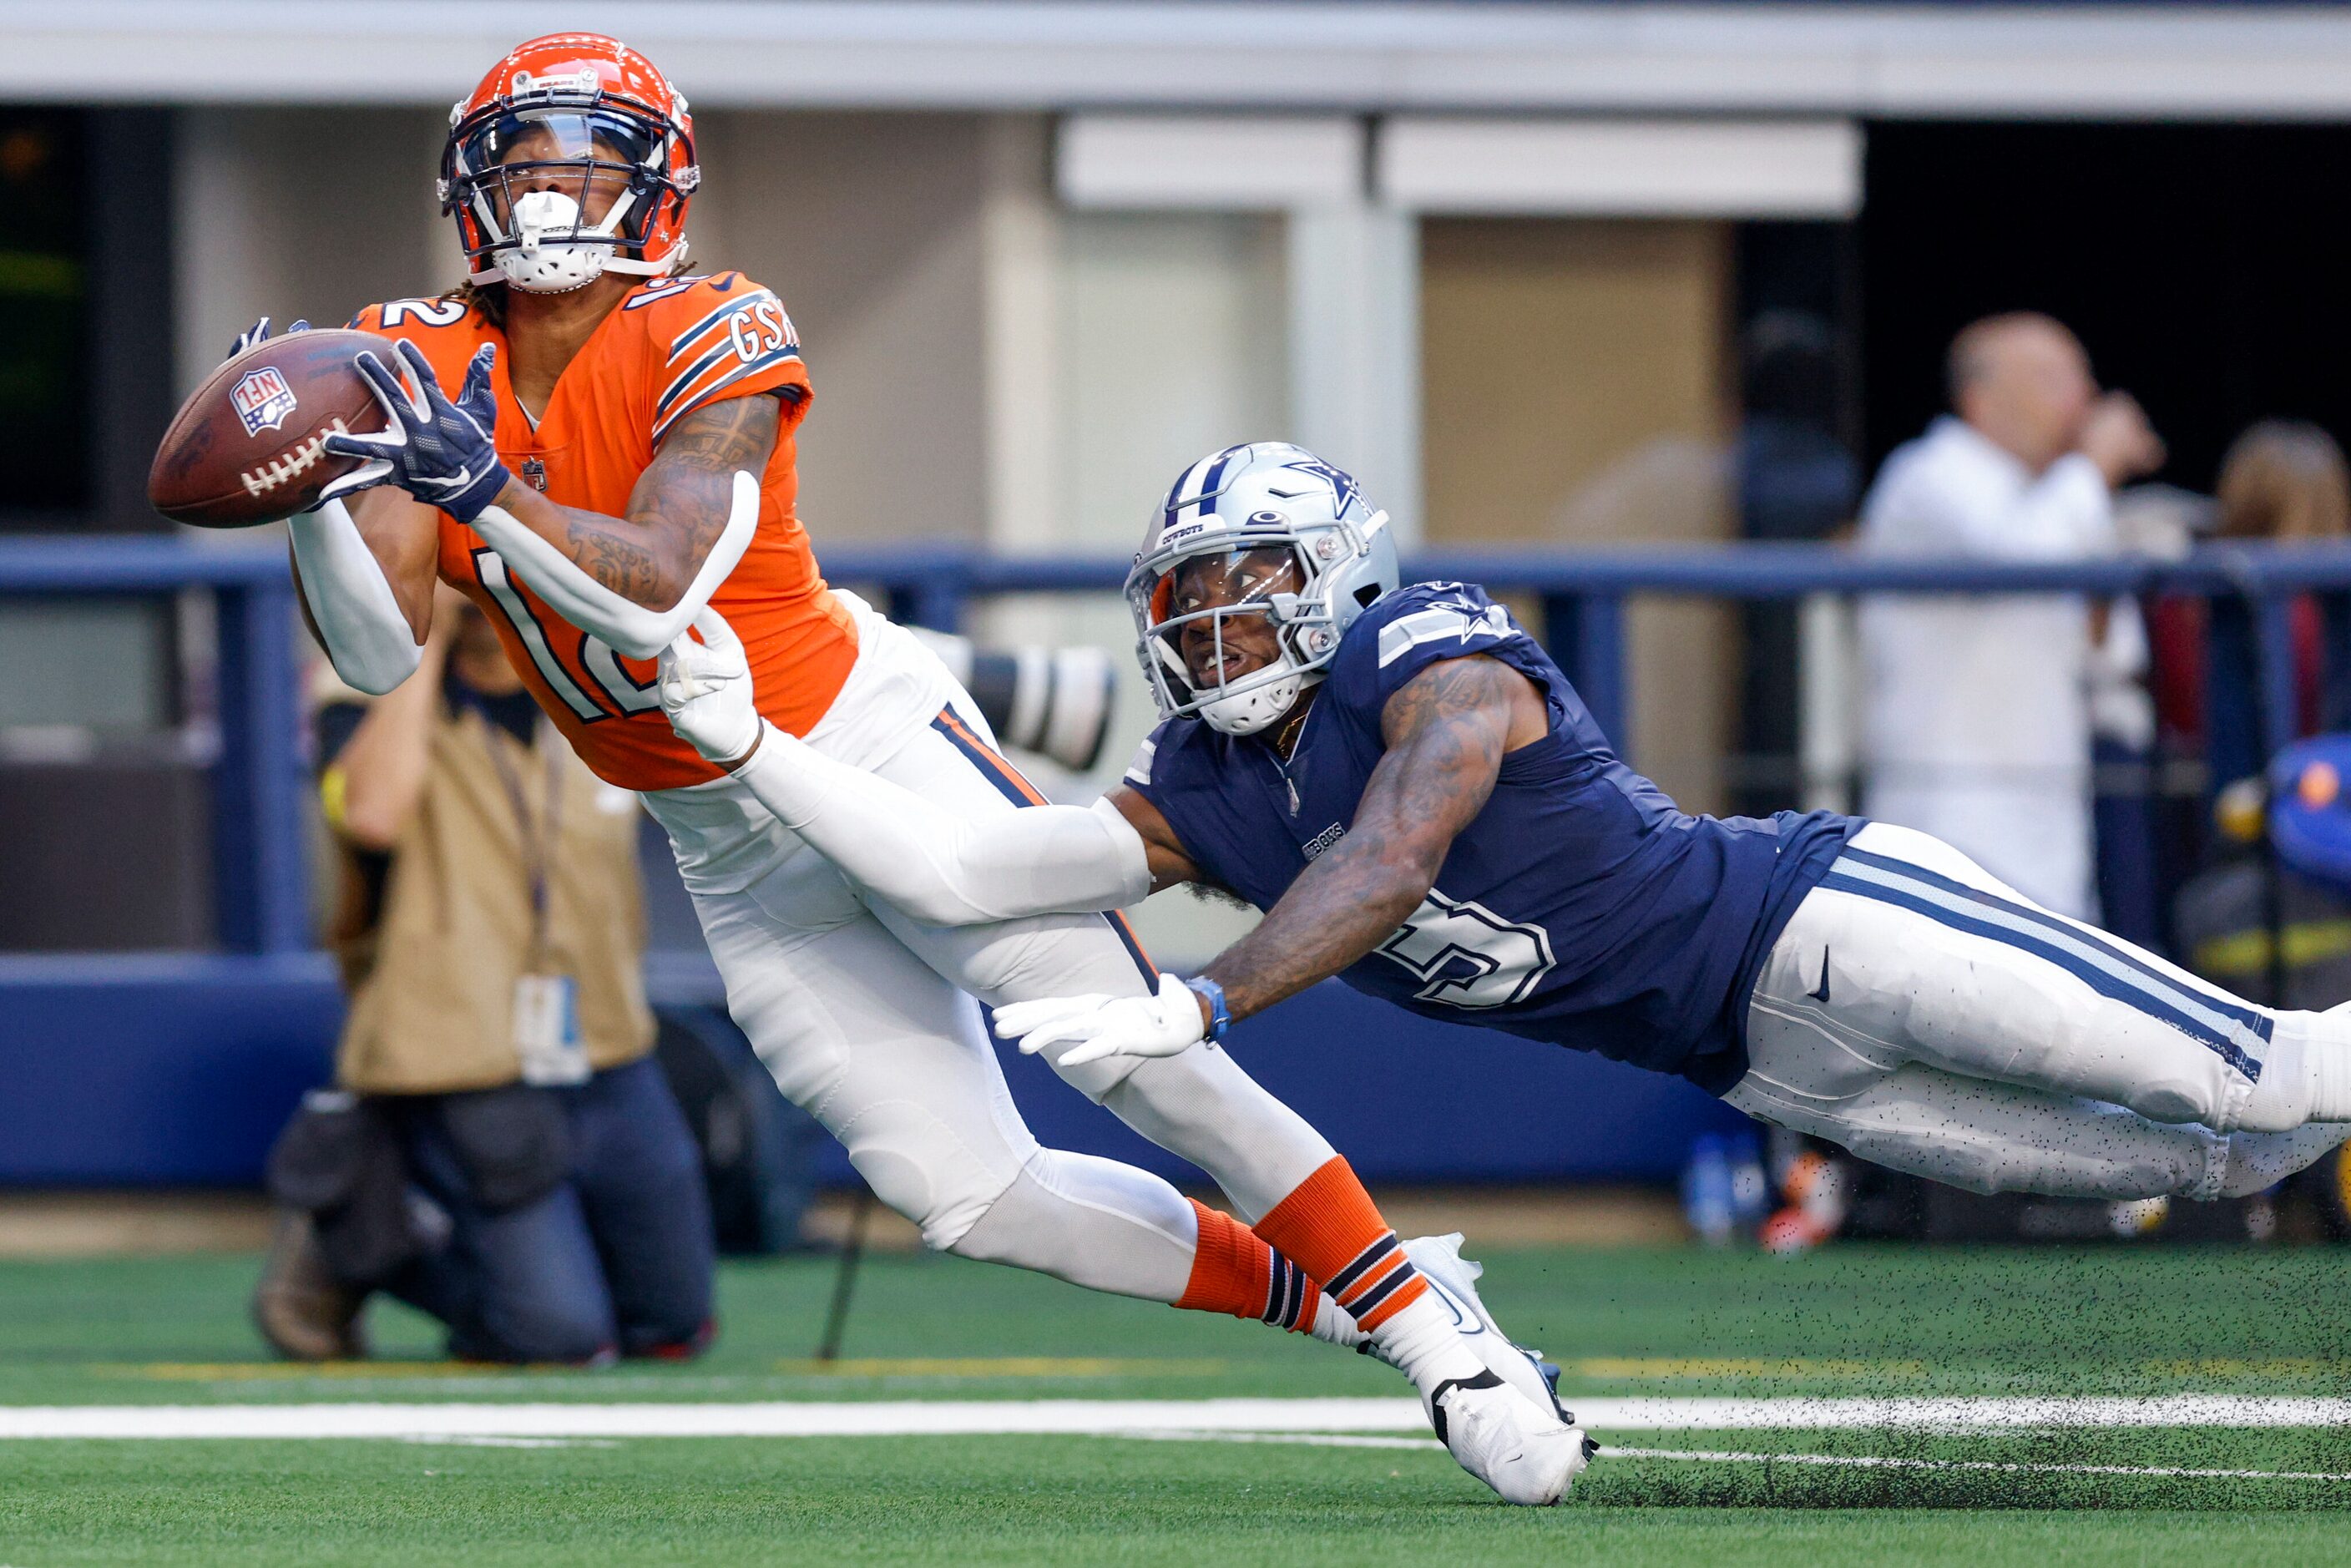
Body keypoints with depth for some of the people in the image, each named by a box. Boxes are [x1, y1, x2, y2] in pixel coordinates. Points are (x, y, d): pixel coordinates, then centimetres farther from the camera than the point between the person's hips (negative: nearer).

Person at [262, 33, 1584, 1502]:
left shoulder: (709, 347, -16)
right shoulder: (428, 370, -2)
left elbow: (657, 587, -30)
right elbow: (378, 647, -13)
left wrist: (486, 492, -44)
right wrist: (321, 475, -29)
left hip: (873, 746, -5)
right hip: (736, 854, 5)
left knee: (1145, 1063, -12)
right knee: (971, 1195, 0)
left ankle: (1431, 1328, 2)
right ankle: (1335, 1301, 14)